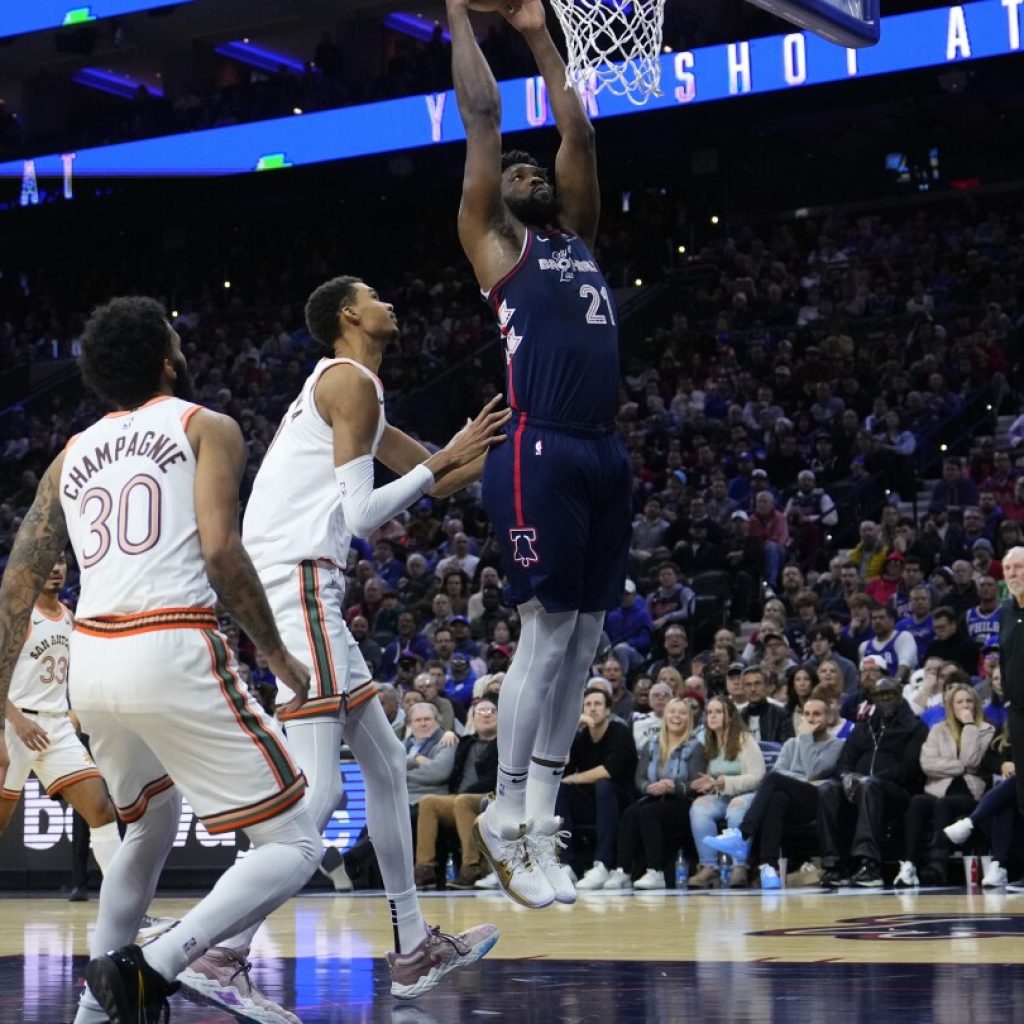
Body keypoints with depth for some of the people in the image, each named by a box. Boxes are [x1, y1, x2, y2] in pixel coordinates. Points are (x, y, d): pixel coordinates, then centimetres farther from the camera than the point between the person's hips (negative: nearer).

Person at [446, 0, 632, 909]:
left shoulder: (578, 238, 24)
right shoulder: (493, 239, 8)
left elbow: (578, 133, 28)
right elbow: (481, 114, 7)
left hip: (604, 454, 7)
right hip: (540, 452, -7)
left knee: (583, 640, 6)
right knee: (549, 632, -8)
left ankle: (538, 824, 11)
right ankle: (508, 820, 2)